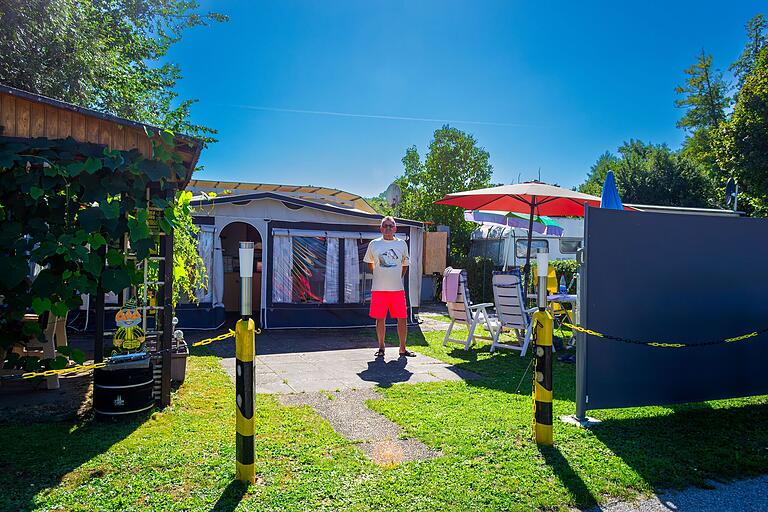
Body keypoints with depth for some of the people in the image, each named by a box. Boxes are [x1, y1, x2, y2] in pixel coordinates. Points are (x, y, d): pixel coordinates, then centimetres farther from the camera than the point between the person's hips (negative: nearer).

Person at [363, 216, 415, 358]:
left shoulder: (402, 244, 7)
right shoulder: (374, 244, 4)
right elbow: (370, 264, 17)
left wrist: (397, 278, 13)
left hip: (397, 289, 1)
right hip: (379, 289, -1)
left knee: (402, 319, 2)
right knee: (380, 319, 4)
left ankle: (403, 348, 15)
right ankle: (381, 347, 19)